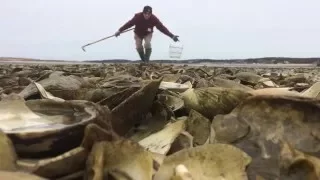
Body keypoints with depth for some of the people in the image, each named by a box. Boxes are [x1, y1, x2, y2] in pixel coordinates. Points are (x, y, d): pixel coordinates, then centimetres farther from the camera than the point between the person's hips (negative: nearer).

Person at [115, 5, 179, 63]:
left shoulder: (154, 19, -29)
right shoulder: (137, 16, -32)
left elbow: (162, 27, -29)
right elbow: (129, 23, -30)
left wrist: (171, 36, -35)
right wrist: (119, 30, -34)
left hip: (148, 34, -1)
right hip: (138, 34, 1)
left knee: (147, 44, -24)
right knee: (138, 47, -6)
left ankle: (147, 61, -11)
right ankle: (143, 61, 18)